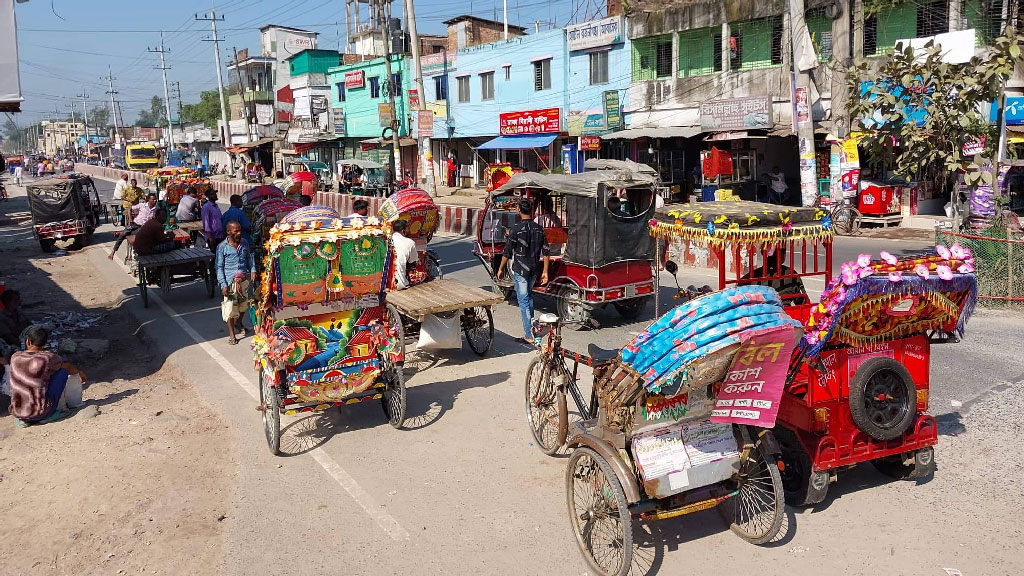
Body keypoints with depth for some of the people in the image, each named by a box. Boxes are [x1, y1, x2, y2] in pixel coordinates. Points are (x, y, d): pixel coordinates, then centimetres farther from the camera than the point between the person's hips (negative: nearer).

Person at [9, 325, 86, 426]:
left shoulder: (15, 357, 1)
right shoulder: (48, 357, -11)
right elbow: (69, 368, 6)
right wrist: (80, 372, 28)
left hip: (17, 413, 4)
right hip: (41, 413, -4)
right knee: (64, 370, 7)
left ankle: (24, 420, 21)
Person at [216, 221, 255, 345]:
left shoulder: (245, 243, 4)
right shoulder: (222, 247, -9)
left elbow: (249, 257, 18)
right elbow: (219, 267, -6)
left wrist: (253, 270, 2)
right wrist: (223, 285, -12)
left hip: (244, 279, 4)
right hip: (230, 281, -4)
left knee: (243, 304, 18)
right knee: (230, 307, -2)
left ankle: (239, 323, 45)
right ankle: (231, 334, 12)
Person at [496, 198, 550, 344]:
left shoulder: (516, 229, -13)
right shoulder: (539, 228, 2)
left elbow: (507, 252, -10)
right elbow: (546, 252, 3)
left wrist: (501, 269, 2)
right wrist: (545, 271, 10)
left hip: (520, 270, -5)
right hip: (534, 269, 5)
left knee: (523, 299, -1)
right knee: (529, 295, 27)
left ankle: (529, 335, -3)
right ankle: (530, 323, 38)